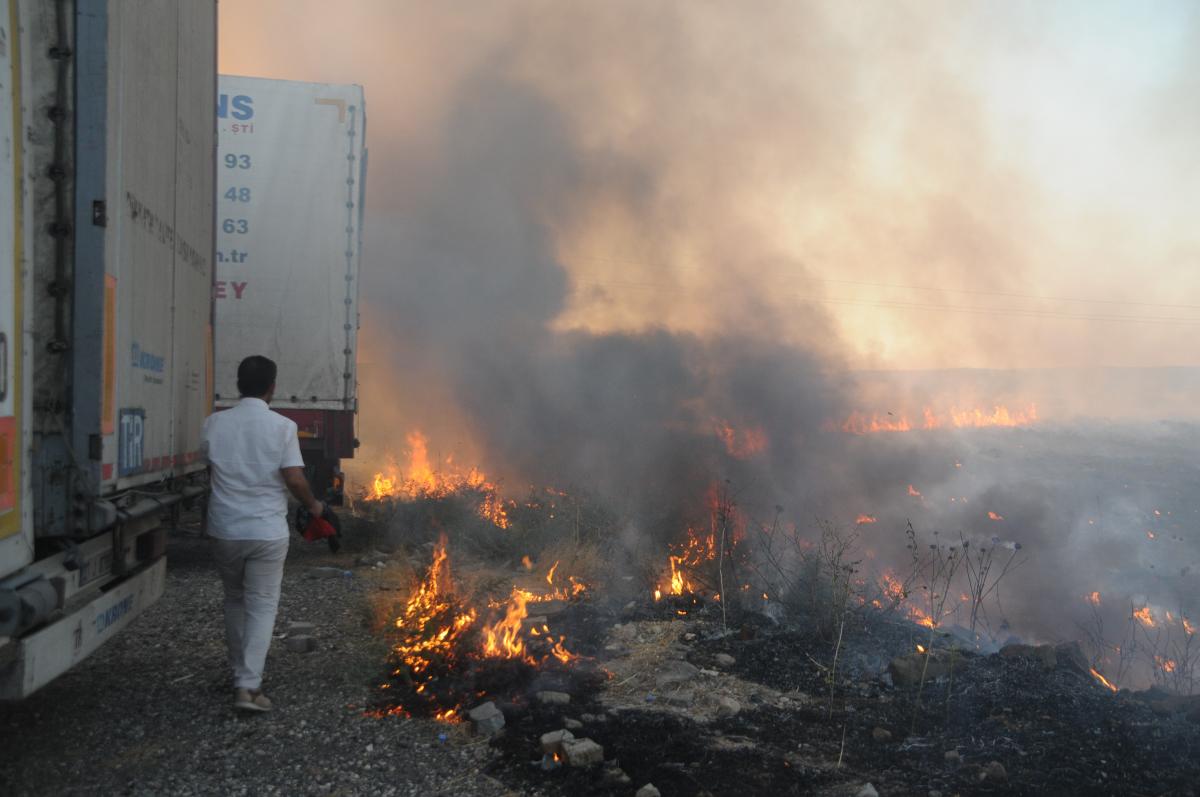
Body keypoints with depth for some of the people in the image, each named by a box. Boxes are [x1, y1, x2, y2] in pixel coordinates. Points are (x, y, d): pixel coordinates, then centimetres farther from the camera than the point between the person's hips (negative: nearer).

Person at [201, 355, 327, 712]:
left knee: (235, 601, 19)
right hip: (267, 532, -3)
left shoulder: (214, 423, -1)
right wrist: (314, 506, 4)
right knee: (262, 606, 3)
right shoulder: (282, 426, -11)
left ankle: (240, 676, 29)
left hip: (224, 530, 3)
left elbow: (209, 470, 13)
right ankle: (248, 686, -6)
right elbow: (295, 480, -14)